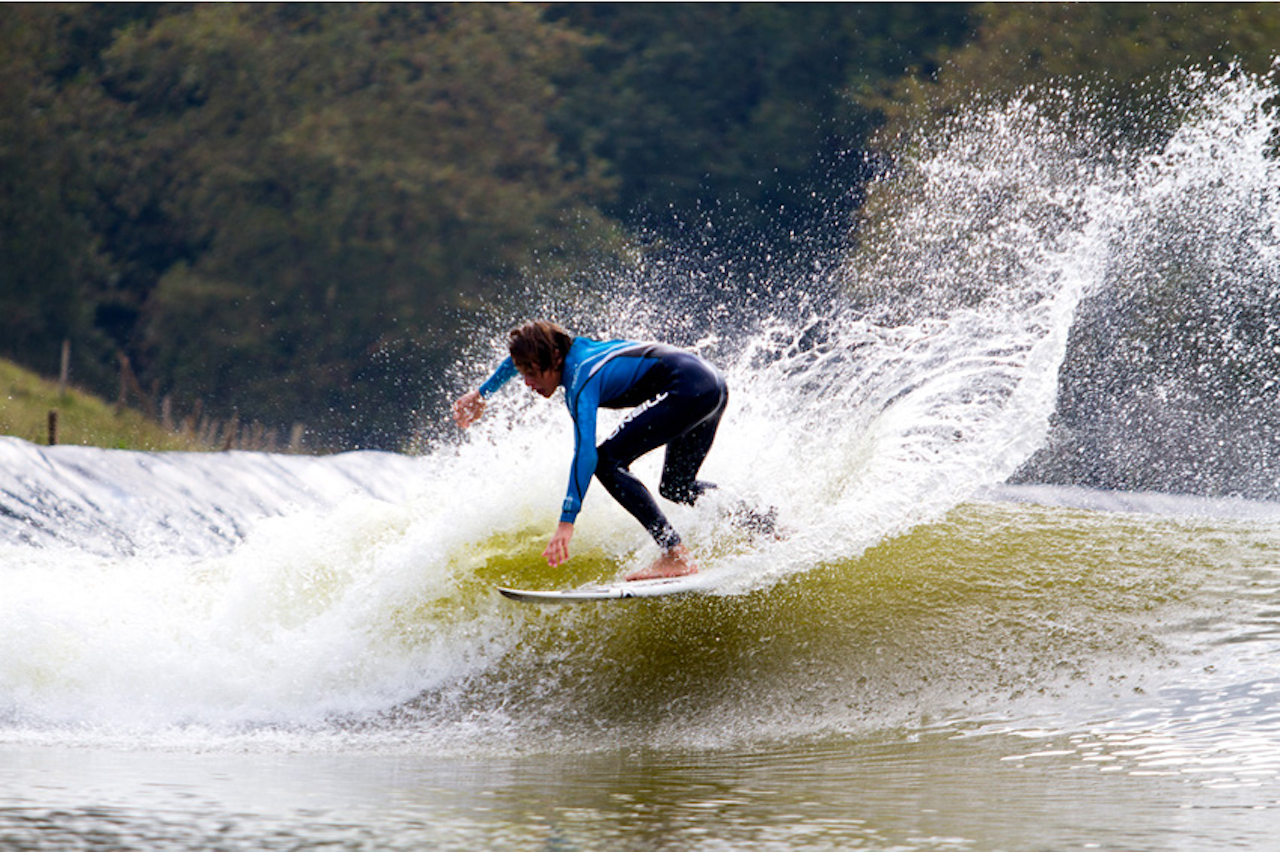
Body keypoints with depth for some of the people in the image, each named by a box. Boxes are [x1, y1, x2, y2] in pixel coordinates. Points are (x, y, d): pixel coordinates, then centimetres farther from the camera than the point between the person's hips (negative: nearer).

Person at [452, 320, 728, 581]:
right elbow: (524, 355, 33)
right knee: (676, 487, 20)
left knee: (607, 462, -9)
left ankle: (677, 556, -15)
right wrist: (481, 394, 40)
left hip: (687, 388, -10)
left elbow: (586, 453, -27)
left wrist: (567, 521, -32)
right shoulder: (574, 347, 10)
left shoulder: (580, 381, -15)